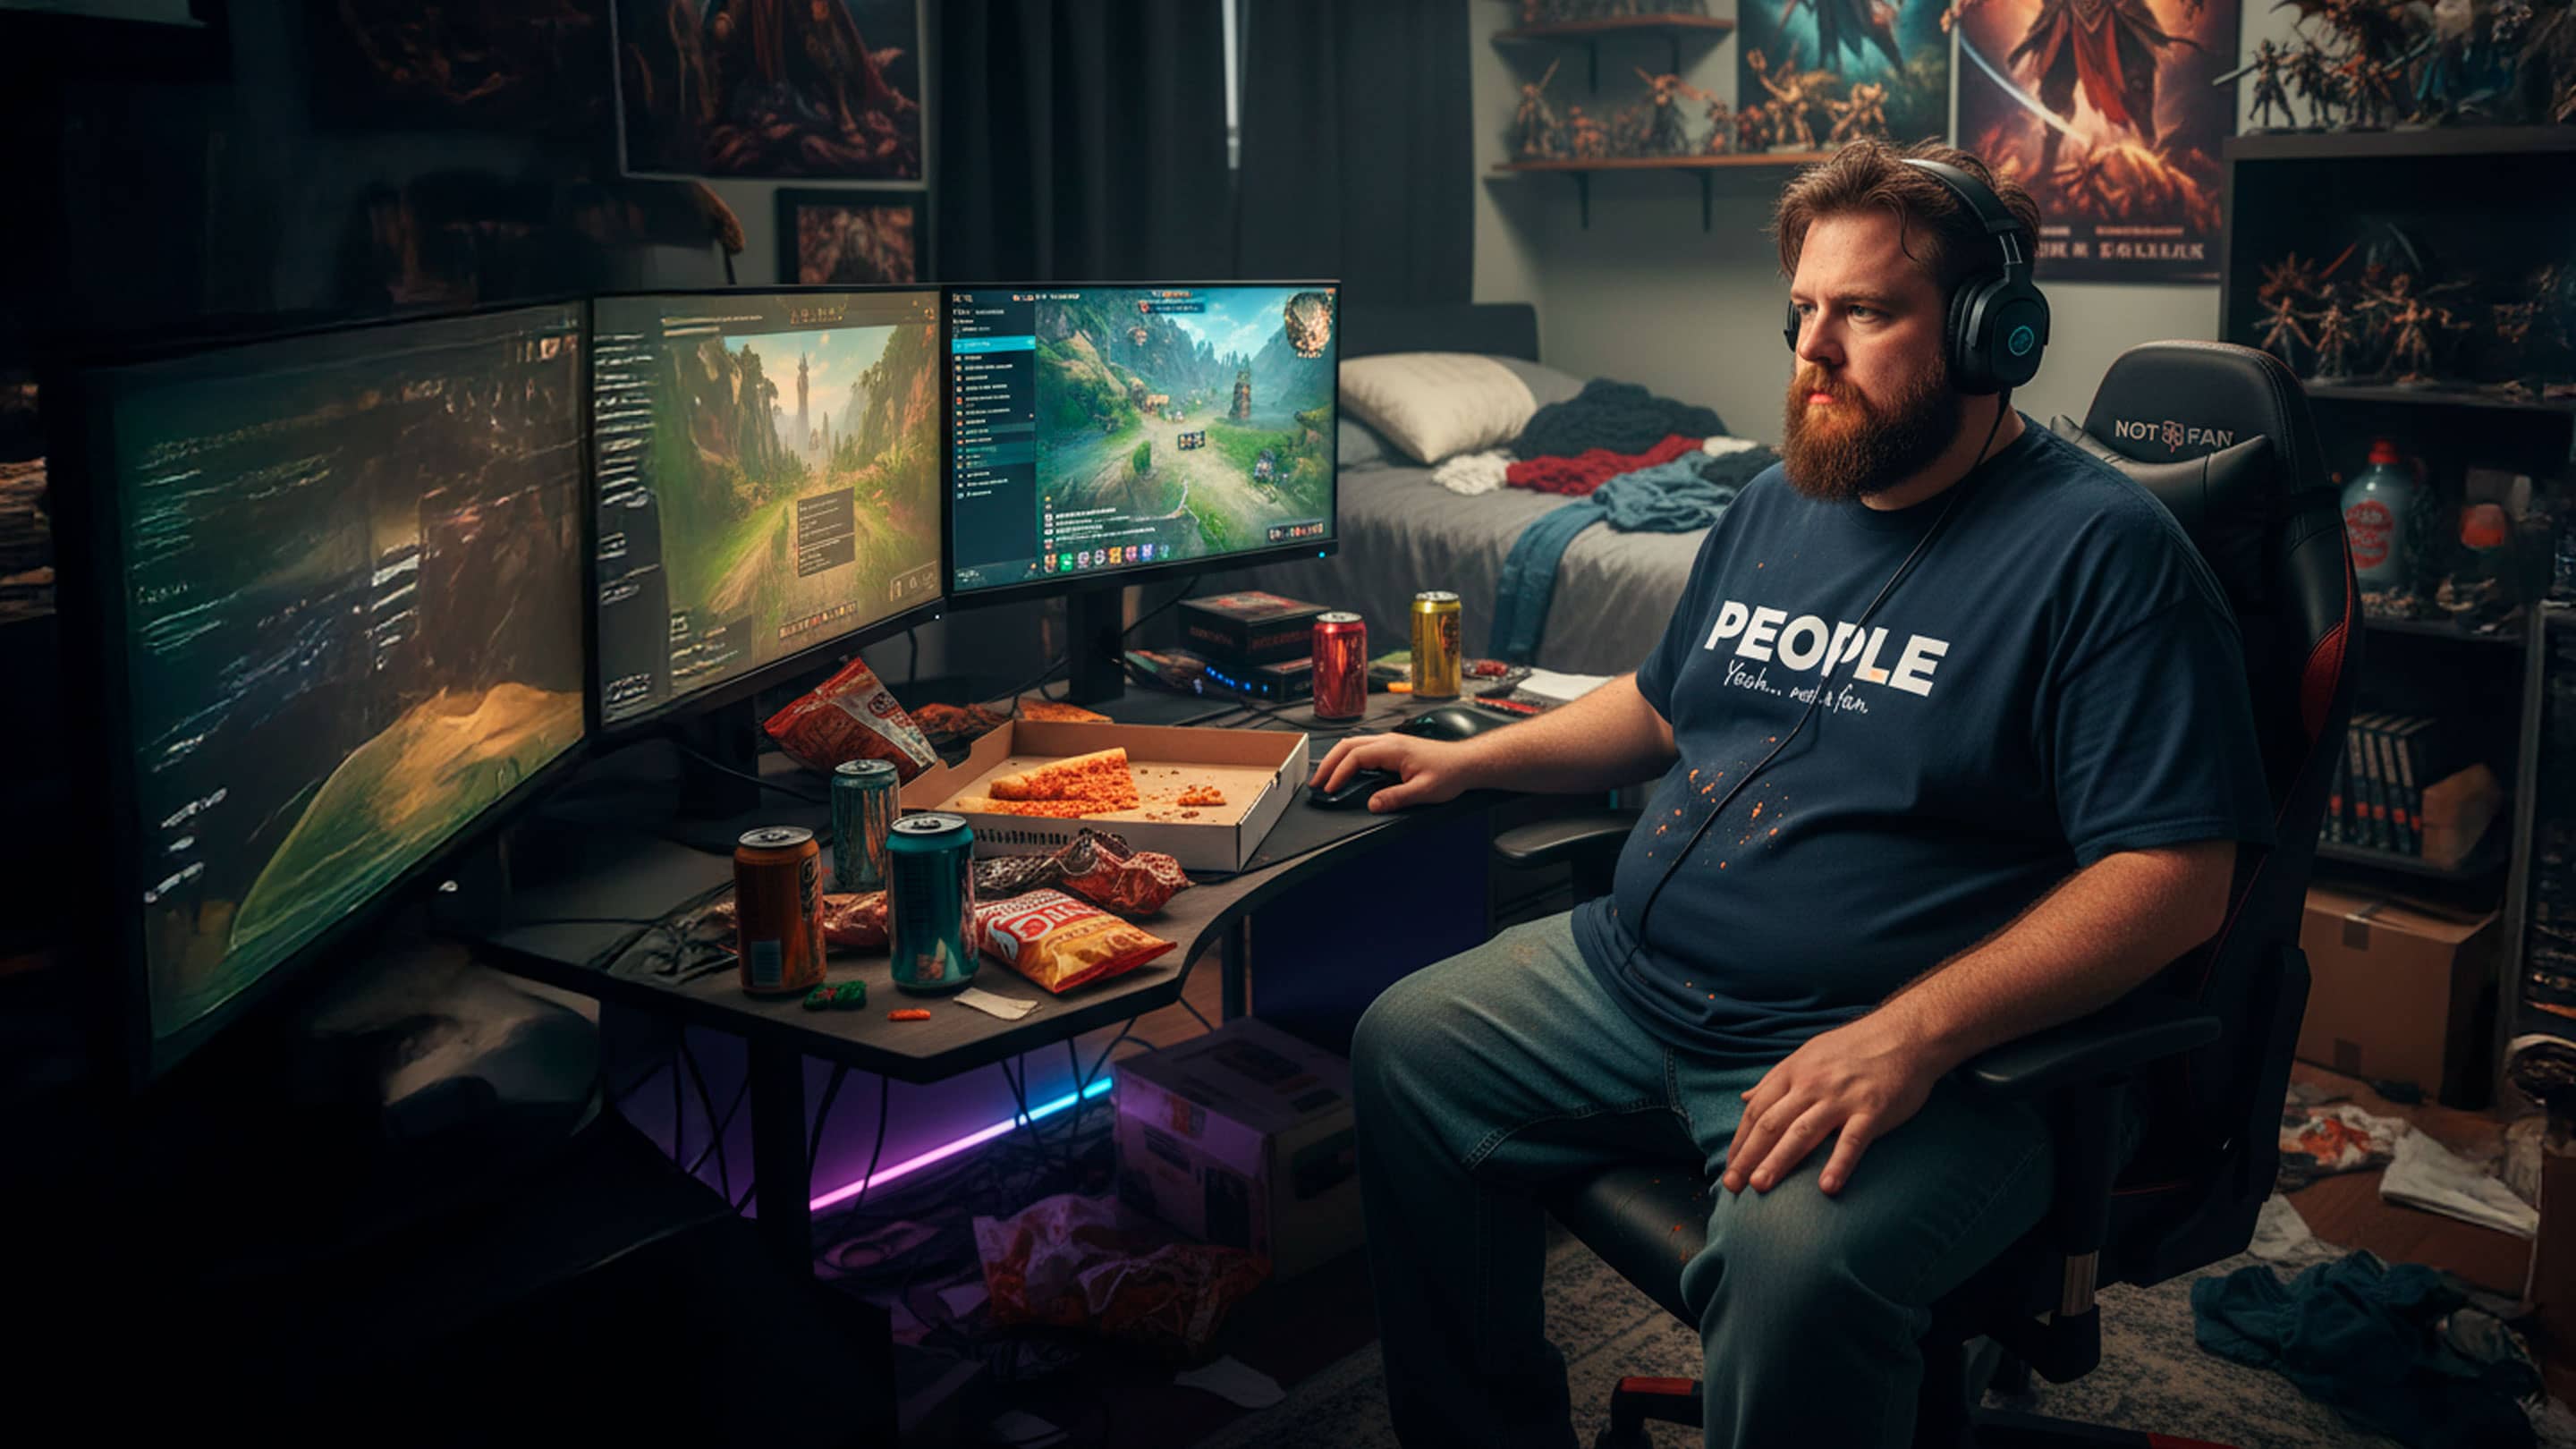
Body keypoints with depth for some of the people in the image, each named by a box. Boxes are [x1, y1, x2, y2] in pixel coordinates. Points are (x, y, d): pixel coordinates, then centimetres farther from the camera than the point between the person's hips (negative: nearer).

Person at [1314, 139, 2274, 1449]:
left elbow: (2174, 876, -18)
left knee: (1798, 1256, -35)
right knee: (1405, 1046, 5)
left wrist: (1912, 1034, -28)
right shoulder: (1777, 505, 14)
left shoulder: (2102, 550, -11)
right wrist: (1469, 758, 17)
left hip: (1905, 1050, -8)